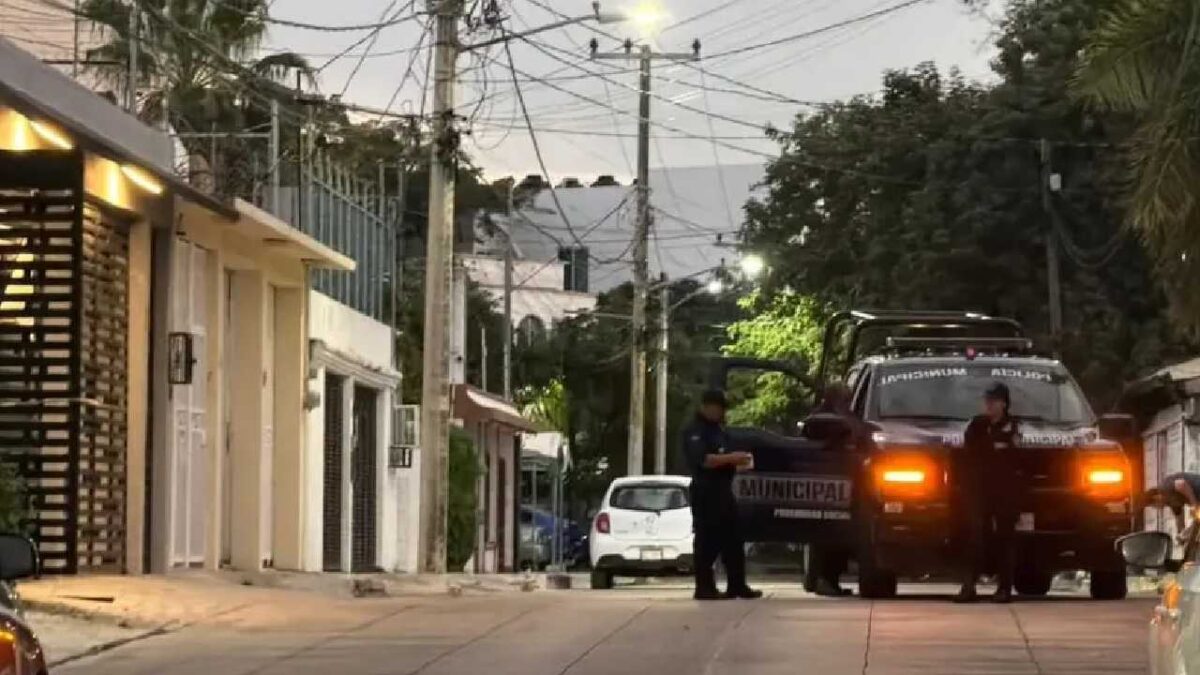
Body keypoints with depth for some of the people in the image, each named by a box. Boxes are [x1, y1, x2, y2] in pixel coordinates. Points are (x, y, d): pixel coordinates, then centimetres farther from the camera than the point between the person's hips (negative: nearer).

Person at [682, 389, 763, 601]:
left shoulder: (717, 429, 20)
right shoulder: (694, 431, -10)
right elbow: (702, 460, -24)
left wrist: (739, 464, 11)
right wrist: (731, 458, -25)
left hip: (723, 491, 10)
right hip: (706, 493, -10)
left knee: (733, 540, 9)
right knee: (707, 541, -8)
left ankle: (737, 586, 12)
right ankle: (705, 588, -7)